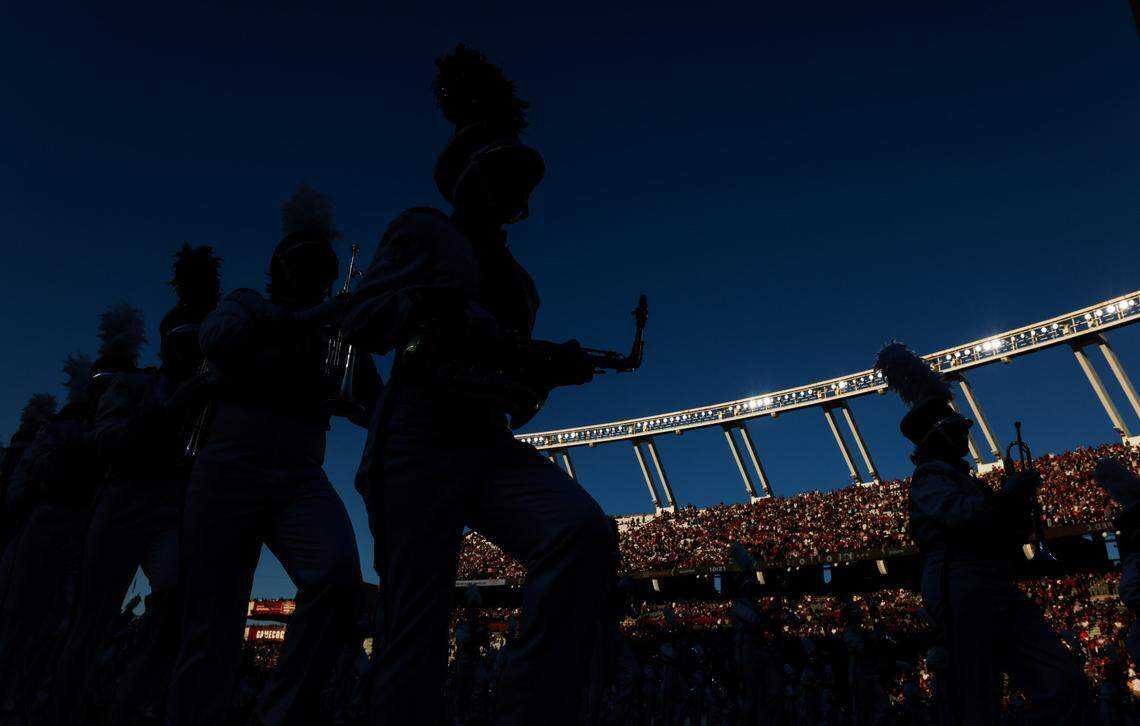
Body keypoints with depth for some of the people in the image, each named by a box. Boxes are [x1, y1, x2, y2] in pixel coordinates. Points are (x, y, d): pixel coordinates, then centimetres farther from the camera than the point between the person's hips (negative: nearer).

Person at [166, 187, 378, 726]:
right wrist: (302, 318, -17)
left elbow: (376, 407, 11)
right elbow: (215, 338, -10)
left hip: (301, 477, 1)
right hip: (230, 468, -1)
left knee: (337, 576, -24)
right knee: (212, 620, -3)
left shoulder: (333, 331, 19)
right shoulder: (246, 304, 15)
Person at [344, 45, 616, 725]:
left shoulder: (514, 273, 25)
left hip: (491, 445, 5)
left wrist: (553, 365, 5)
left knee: (584, 531, -26)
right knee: (417, 631, -8)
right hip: (420, 439, -4)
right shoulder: (424, 229, 9)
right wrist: (430, 306, -16)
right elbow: (363, 321, -1)